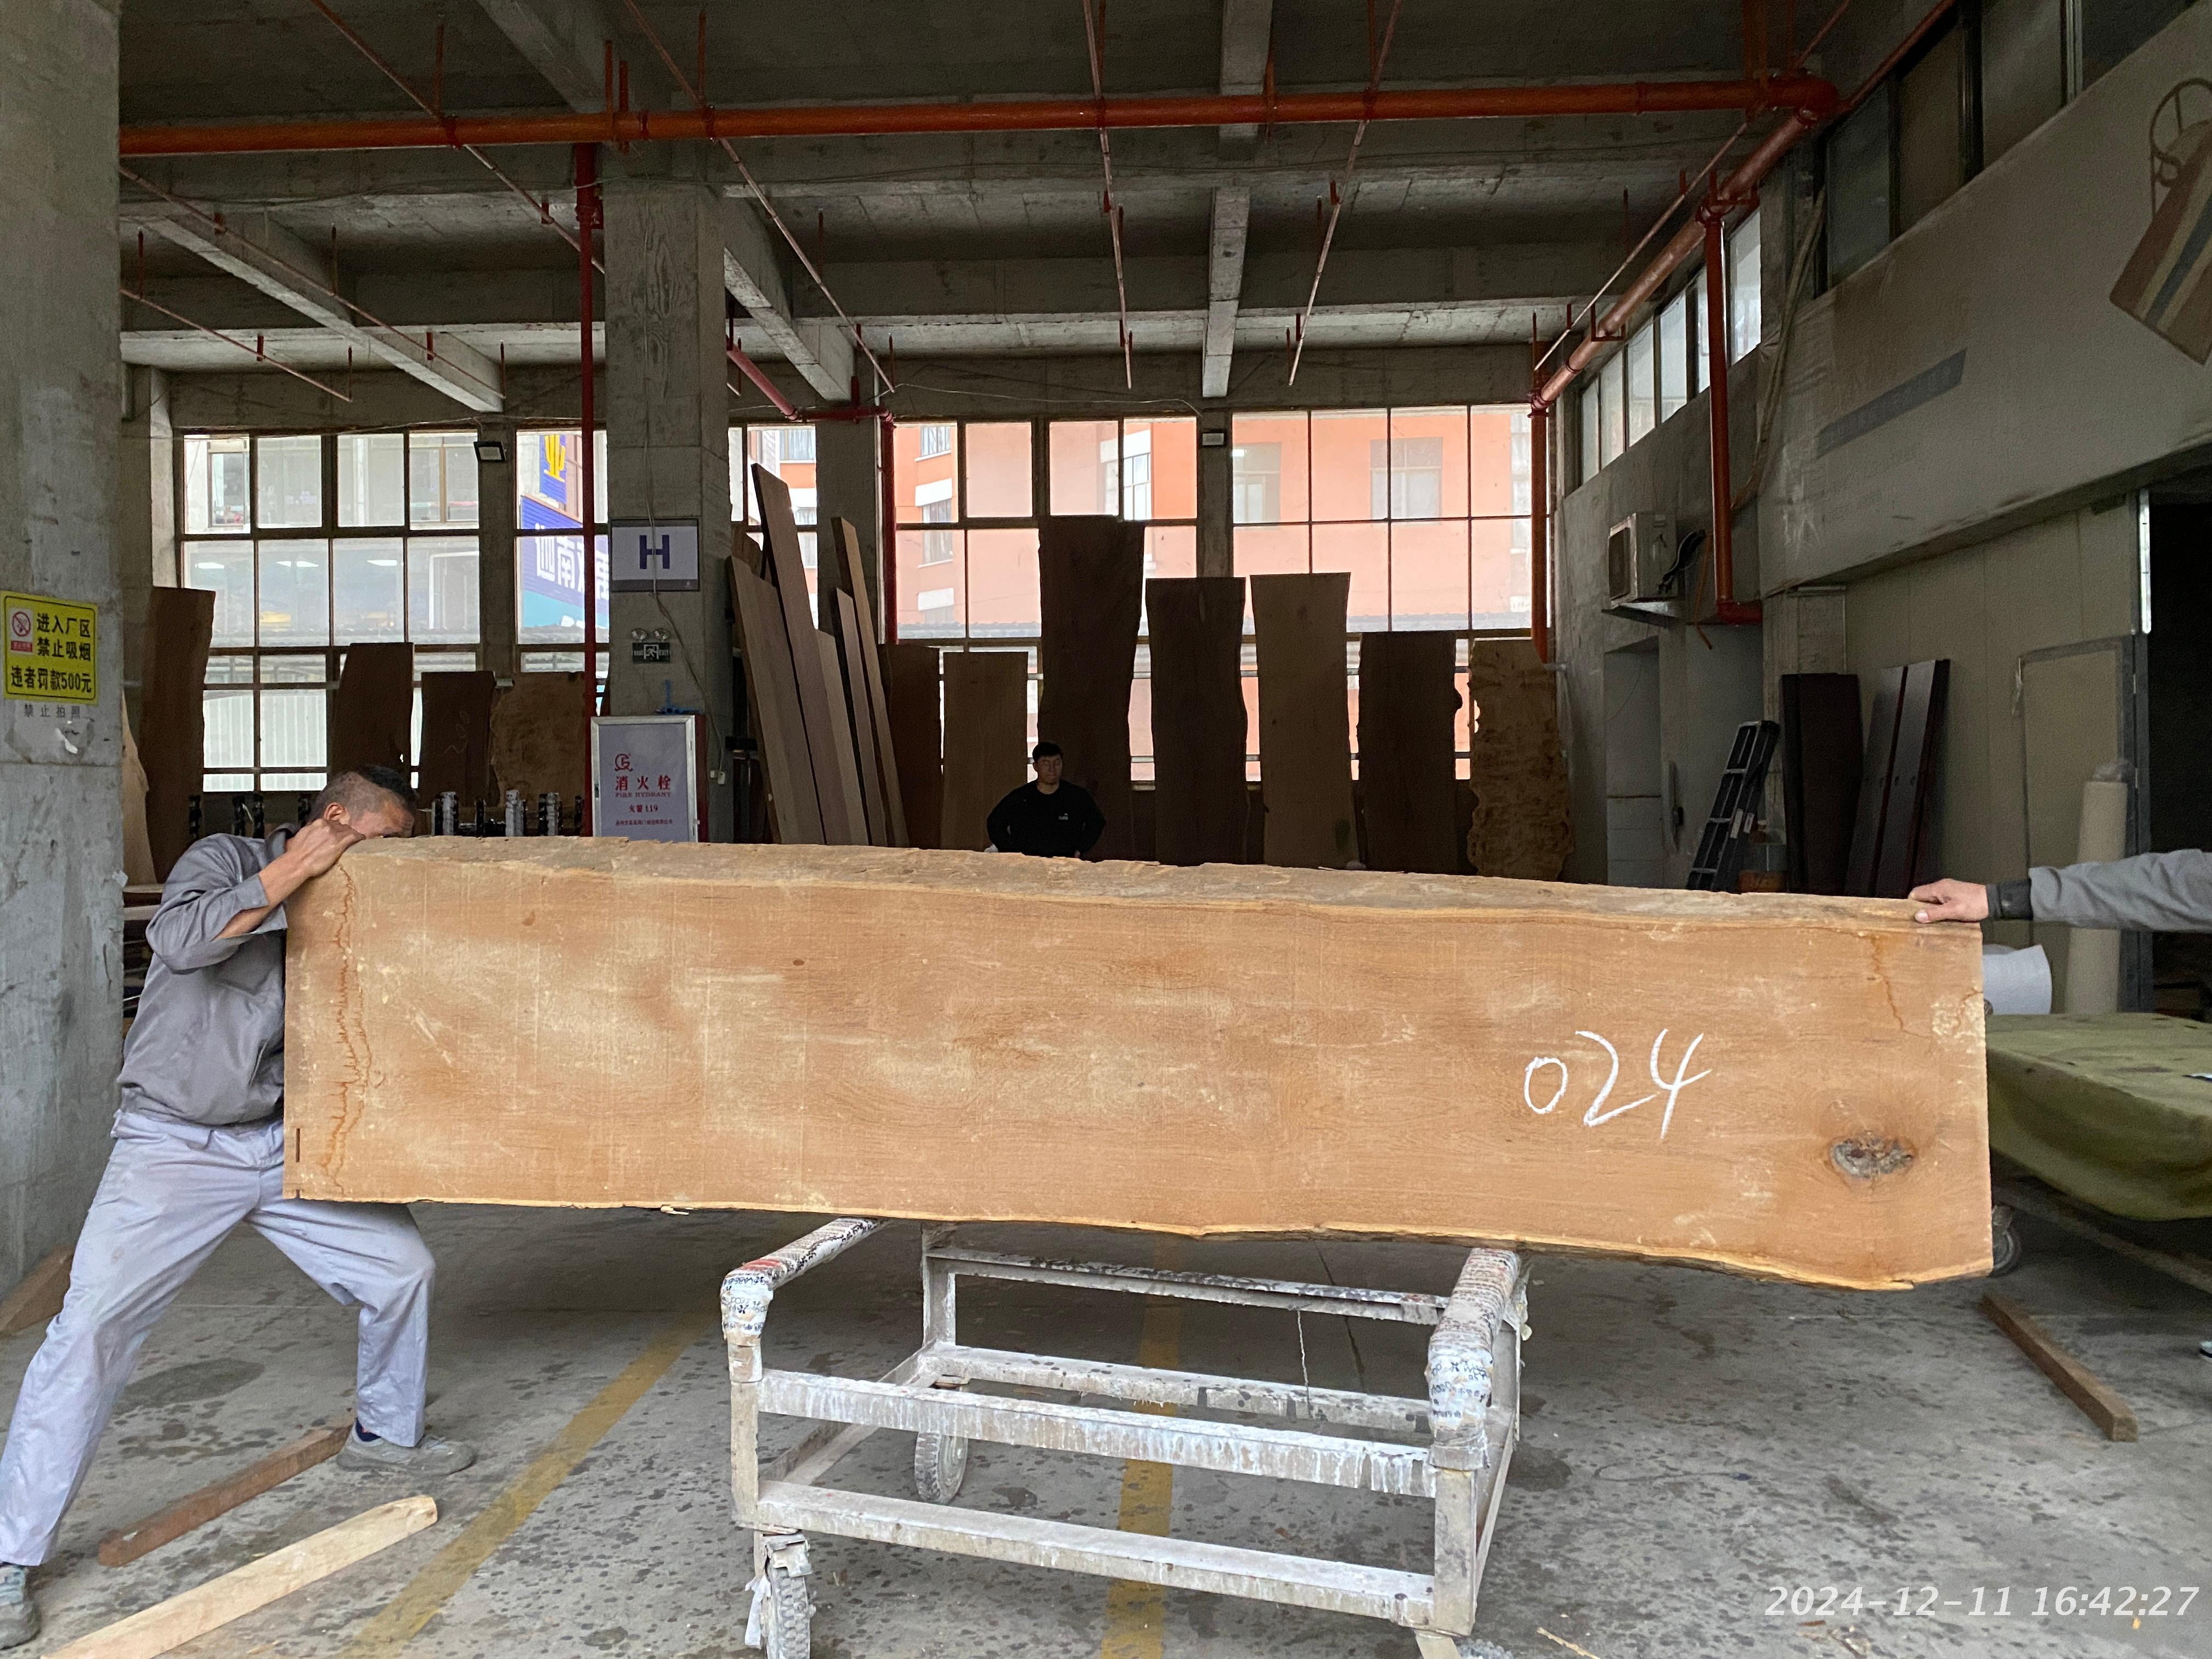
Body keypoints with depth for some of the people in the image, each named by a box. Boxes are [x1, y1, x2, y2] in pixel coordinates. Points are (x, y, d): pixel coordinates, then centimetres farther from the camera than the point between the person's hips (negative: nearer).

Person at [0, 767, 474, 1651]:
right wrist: (297, 868, -28)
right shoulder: (224, 860, -9)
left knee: (400, 1268, 5)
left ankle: (384, 1434, 31)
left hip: (283, 1143, 6)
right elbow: (181, 940, -31)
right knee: (92, 1326, -15)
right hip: (174, 1145, -5)